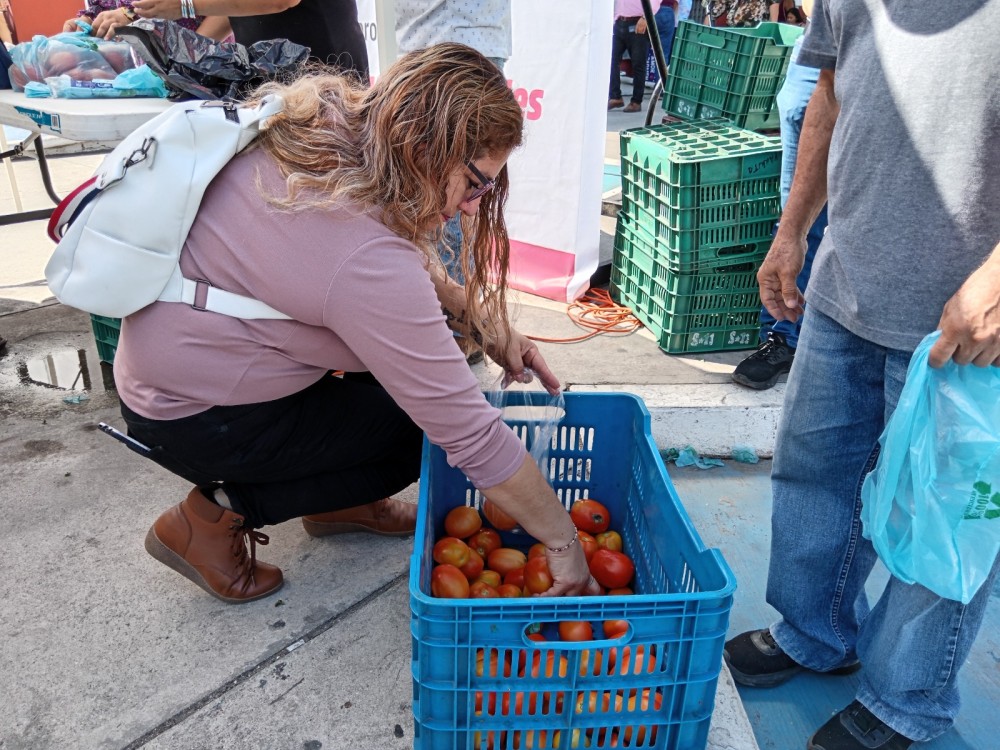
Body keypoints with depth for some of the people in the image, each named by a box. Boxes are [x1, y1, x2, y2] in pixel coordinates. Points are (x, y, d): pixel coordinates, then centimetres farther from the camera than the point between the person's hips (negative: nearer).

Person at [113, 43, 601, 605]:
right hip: (193, 418, -8)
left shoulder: (331, 119, -10)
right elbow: (471, 435, -29)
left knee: (424, 328, 2)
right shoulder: (367, 260, -35)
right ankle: (219, 513, 1)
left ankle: (337, 499, 14)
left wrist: (482, 320, -6)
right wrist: (564, 544, -17)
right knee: (425, 427, -4)